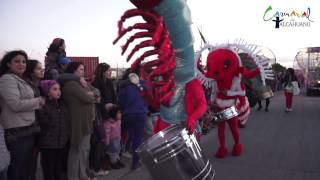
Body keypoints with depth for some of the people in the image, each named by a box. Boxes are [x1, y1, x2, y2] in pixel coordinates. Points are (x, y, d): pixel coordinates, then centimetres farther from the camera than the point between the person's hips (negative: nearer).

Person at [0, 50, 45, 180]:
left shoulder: (21, 80, 16)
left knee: (25, 167, 19)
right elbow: (16, 104, -21)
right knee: (17, 170, 1)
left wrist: (38, 102, 2)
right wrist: (38, 101, -10)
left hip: (27, 129, 9)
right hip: (17, 132, -9)